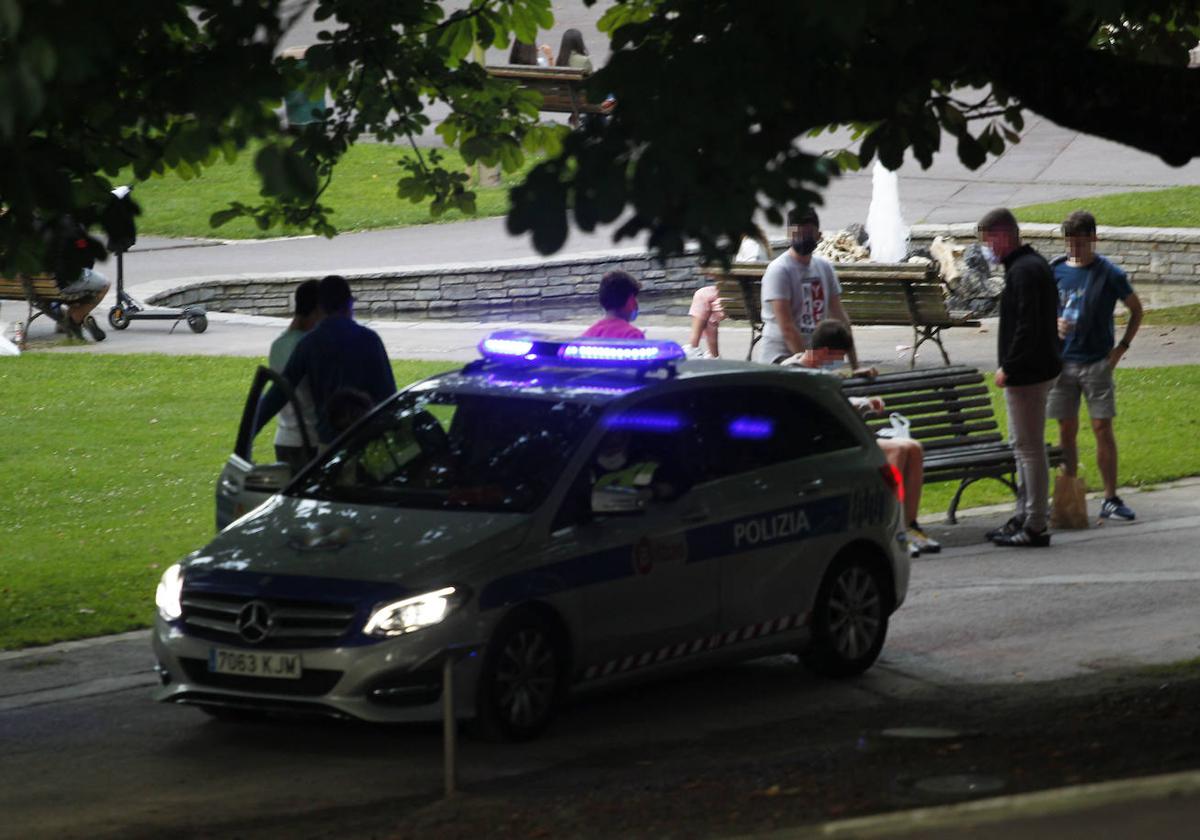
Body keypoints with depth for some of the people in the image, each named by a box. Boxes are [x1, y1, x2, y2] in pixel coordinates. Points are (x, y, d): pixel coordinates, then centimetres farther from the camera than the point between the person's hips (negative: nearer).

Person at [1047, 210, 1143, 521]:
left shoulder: (1109, 274, -4)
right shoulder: (1055, 271, 3)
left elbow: (1136, 310, 7)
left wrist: (1121, 347, -1)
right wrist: (1054, 324, -8)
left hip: (1097, 363, -2)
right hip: (1063, 362, 2)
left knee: (1103, 429, -3)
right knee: (1067, 430, 5)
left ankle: (1111, 499, 1)